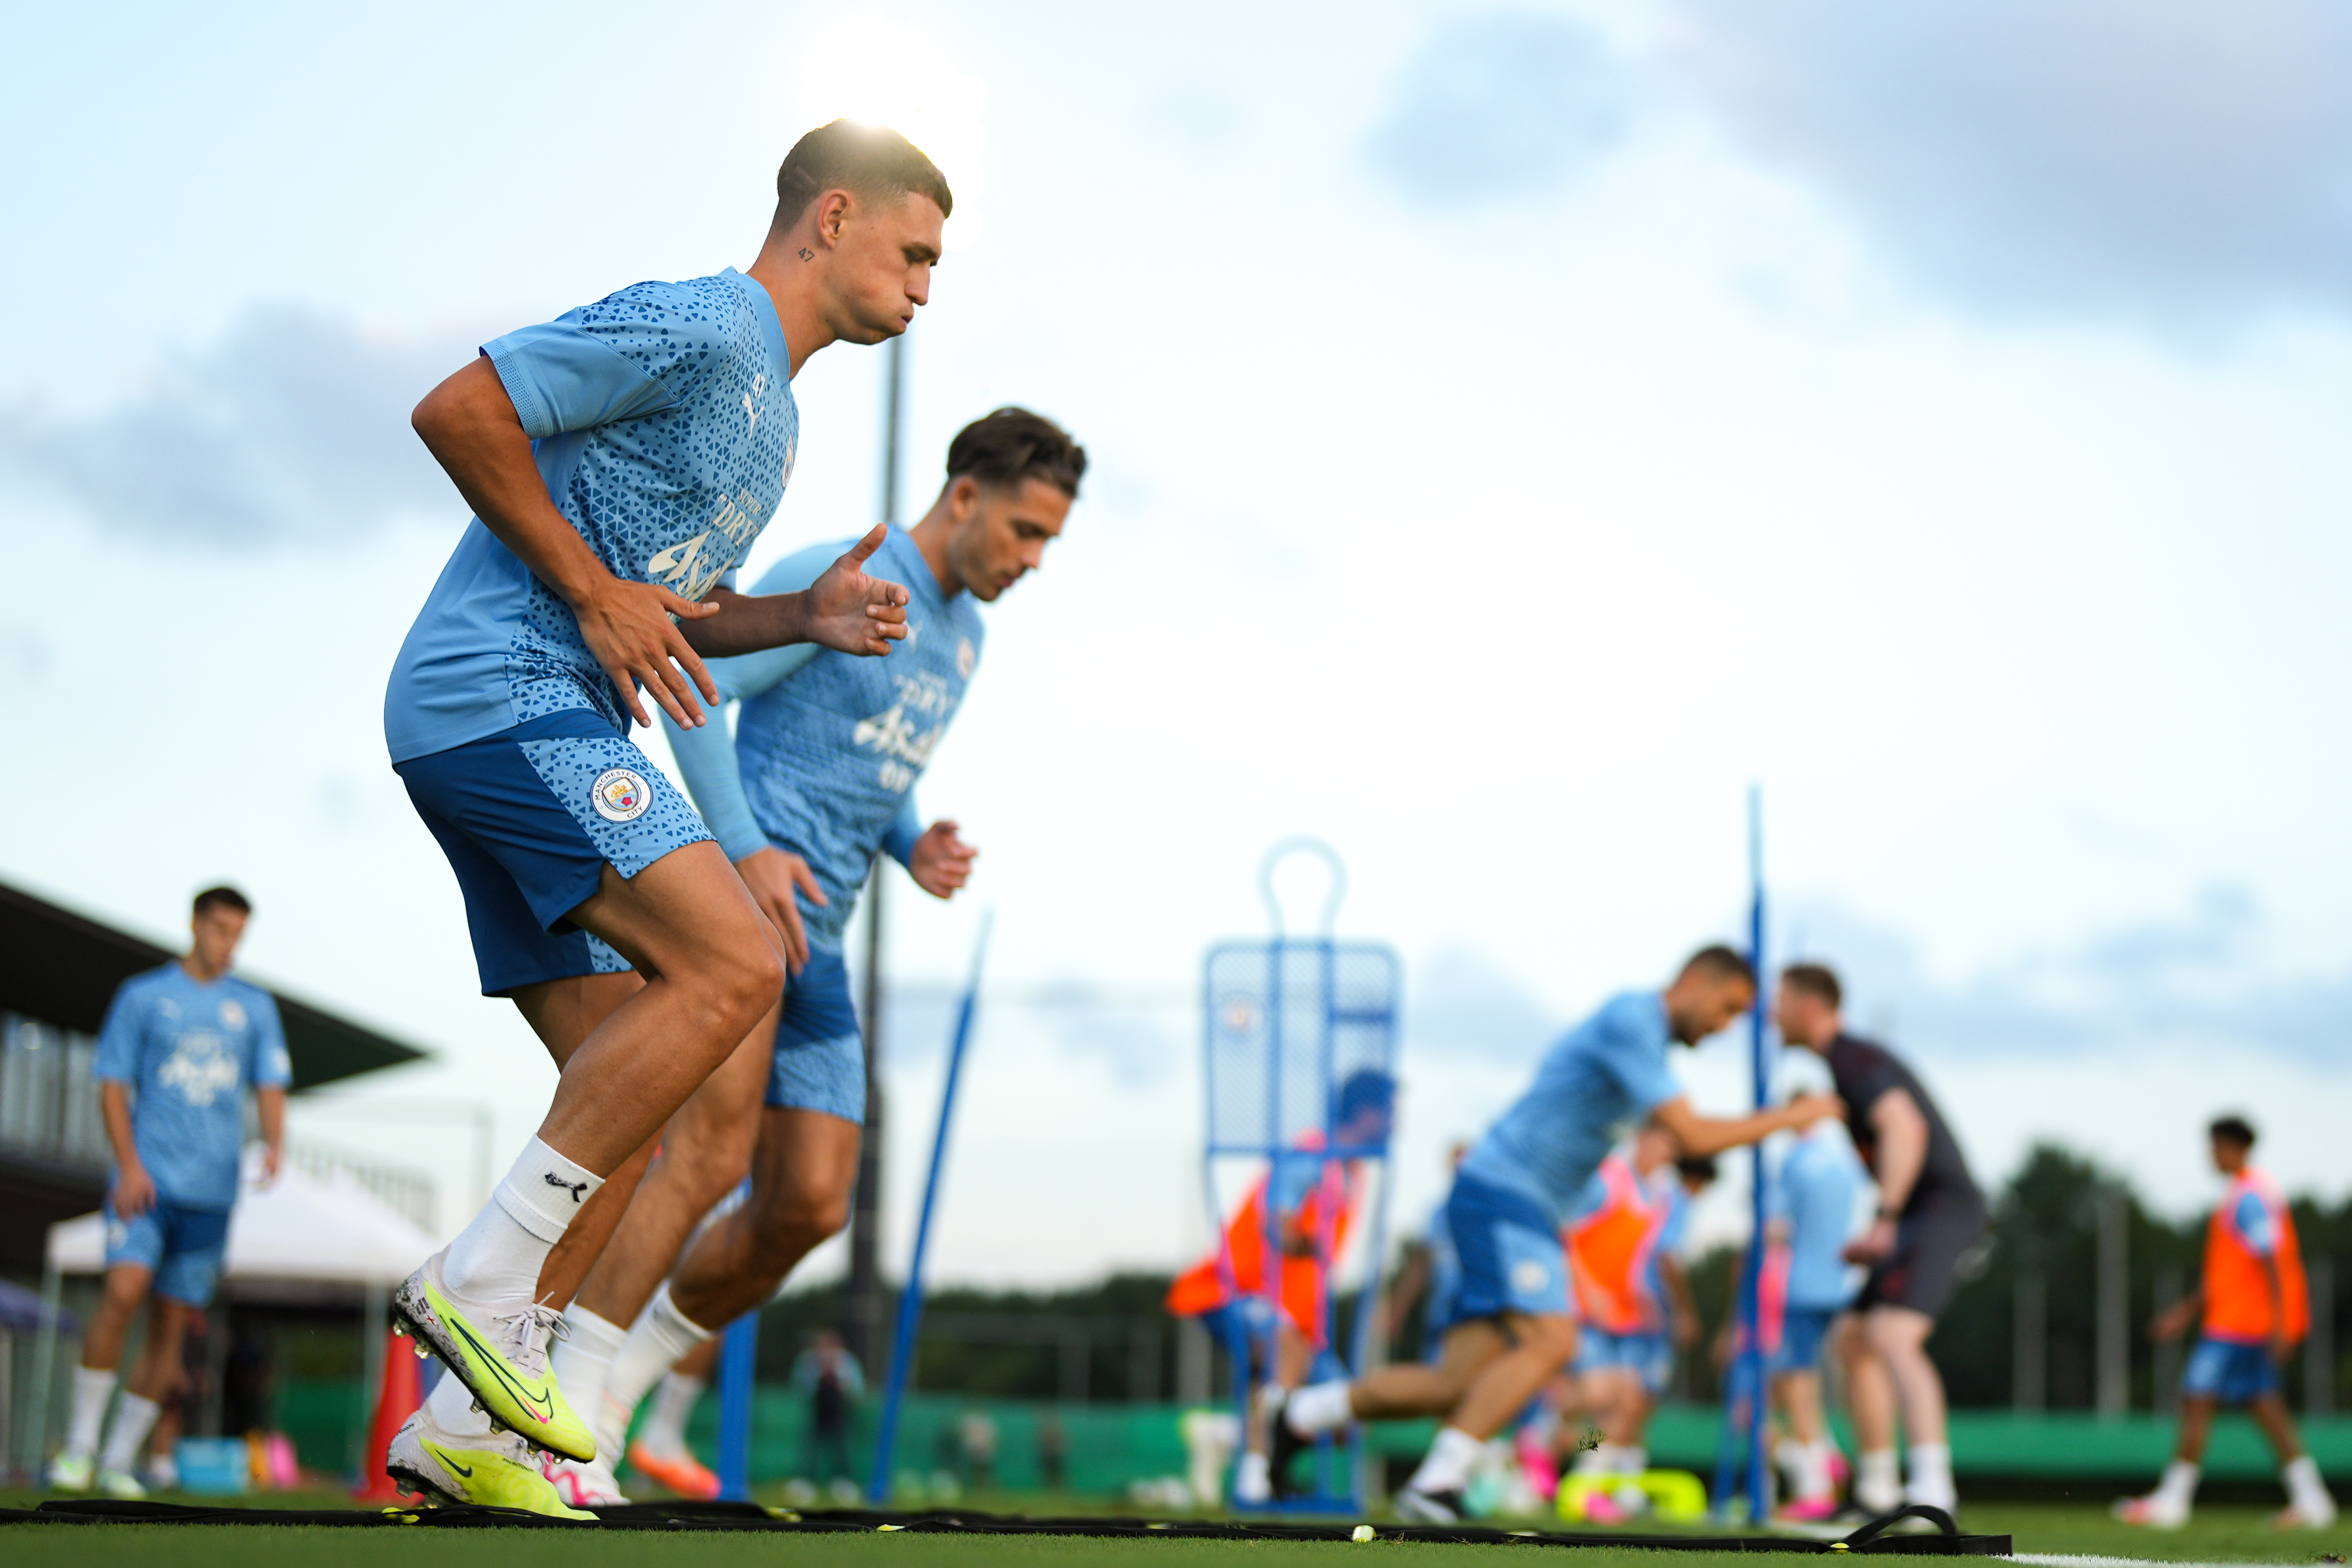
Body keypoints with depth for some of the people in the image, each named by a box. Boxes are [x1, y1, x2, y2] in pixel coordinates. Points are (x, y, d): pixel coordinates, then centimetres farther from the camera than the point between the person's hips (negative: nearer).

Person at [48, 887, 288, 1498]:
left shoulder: (255, 1008, 13)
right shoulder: (142, 996, 5)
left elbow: (270, 1087, 12)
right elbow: (112, 1086, 3)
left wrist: (274, 1143, -10)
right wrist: (129, 1165, -10)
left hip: (213, 1191, 3)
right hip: (148, 1178, -3)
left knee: (173, 1322, 1)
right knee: (123, 1291, -21)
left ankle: (121, 1459, 10)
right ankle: (80, 1444, -10)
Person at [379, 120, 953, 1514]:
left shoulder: (770, 406, 22)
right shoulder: (697, 328, -10)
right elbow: (458, 412, -15)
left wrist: (806, 617, 11)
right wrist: (594, 592, -14)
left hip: (557, 723, 11)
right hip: (501, 699, -11)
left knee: (629, 1071, 5)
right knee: (732, 964, -23)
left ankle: (465, 1428, 6)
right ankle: (483, 1281, -18)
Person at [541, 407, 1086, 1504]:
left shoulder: (963, 631, 19)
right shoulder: (832, 581, -8)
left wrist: (917, 851, 7)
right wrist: (746, 849, -21)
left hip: (815, 937, 8)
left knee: (808, 1208, -2)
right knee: (715, 1147, -26)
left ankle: (609, 1398, 11)